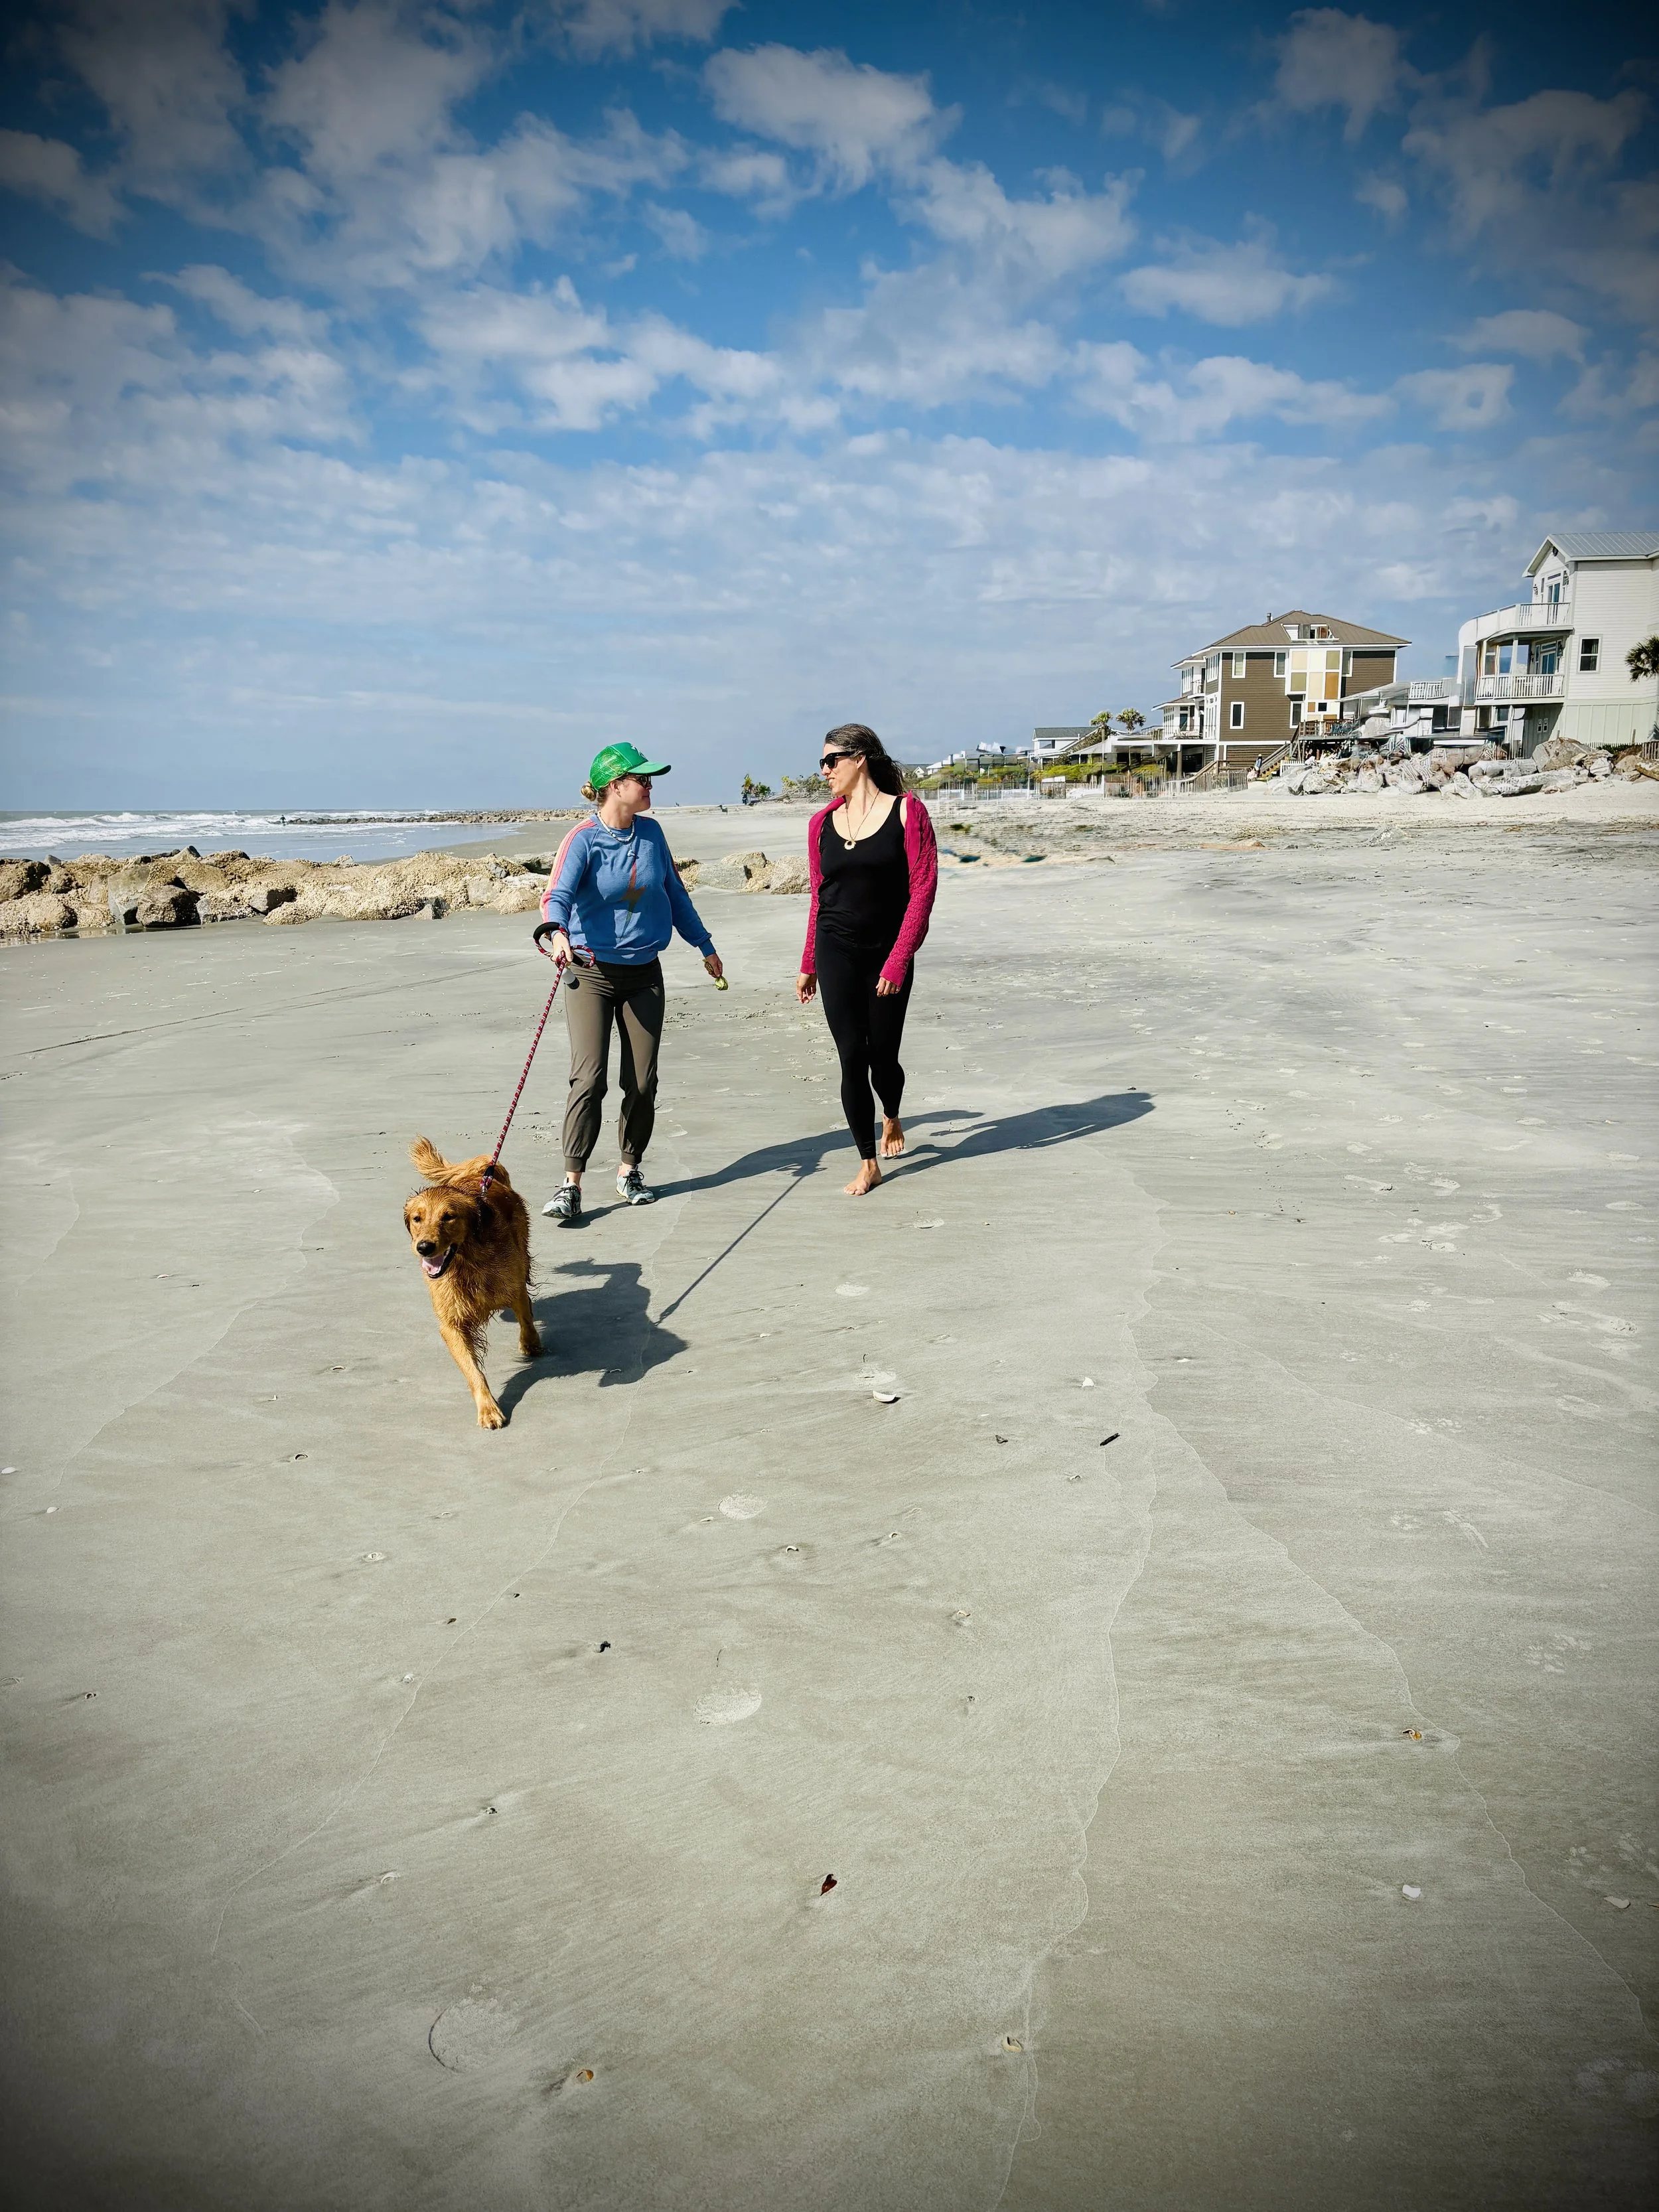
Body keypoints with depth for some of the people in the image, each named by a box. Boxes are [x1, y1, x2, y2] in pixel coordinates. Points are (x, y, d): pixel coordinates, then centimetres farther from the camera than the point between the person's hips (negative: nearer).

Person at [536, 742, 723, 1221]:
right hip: (592, 972, -5)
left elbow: (674, 892, 18)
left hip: (645, 973, 5)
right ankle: (571, 1184, -9)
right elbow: (558, 893, -26)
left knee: (642, 1081, 5)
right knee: (588, 1077, -13)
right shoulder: (584, 839, -11)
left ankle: (630, 1169, 23)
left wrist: (705, 945, 24)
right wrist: (557, 932, -47)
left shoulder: (651, 832, 6)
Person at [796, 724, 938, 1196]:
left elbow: (923, 887, -8)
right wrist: (808, 965, 15)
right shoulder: (822, 822, 7)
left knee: (883, 1057, 5)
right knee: (851, 1057, -3)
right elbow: (820, 896, 14)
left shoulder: (906, 811, -3)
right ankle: (868, 1164, 9)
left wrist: (900, 958, -15)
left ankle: (892, 1120, 40)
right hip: (836, 952, 2)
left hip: (888, 953, -2)